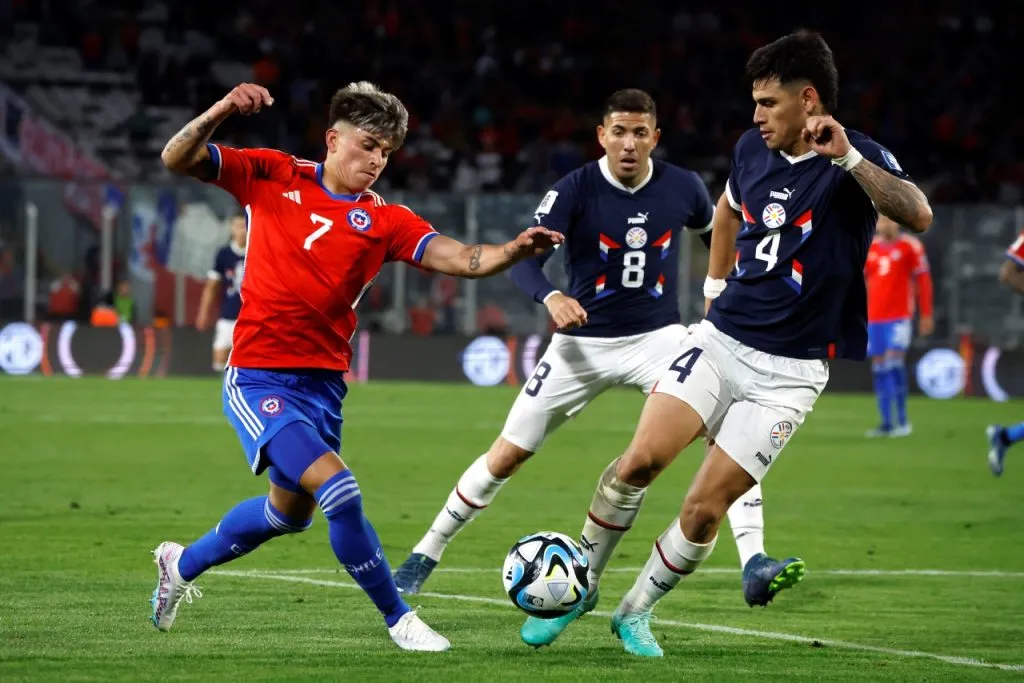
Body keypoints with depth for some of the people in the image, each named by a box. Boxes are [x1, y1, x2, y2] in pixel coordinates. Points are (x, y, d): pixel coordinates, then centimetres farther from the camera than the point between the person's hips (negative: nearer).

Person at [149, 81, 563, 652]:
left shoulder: (384, 220, 1)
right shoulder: (272, 177, -3)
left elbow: (460, 258, -12)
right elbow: (178, 159, -6)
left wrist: (515, 250, -31)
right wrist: (221, 112, -24)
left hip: (323, 385, 6)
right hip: (260, 381, -6)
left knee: (291, 512, 23)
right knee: (338, 489, -22)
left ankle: (183, 564, 49)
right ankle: (398, 618, -5)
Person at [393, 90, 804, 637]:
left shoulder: (683, 189, -5)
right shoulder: (575, 190, -13)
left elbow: (718, 236, 17)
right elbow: (524, 260, -21)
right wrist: (550, 298, -40)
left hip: (658, 337, 1)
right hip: (584, 343, -1)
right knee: (506, 456, 3)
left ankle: (753, 564, -25)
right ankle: (427, 553, 22)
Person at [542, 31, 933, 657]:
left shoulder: (858, 162, -13)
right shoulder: (753, 149, 4)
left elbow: (918, 215, -34)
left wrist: (848, 157, -43)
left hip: (789, 371, -4)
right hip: (722, 339, 4)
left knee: (706, 507, -6)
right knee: (640, 459, -15)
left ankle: (637, 613, 17)